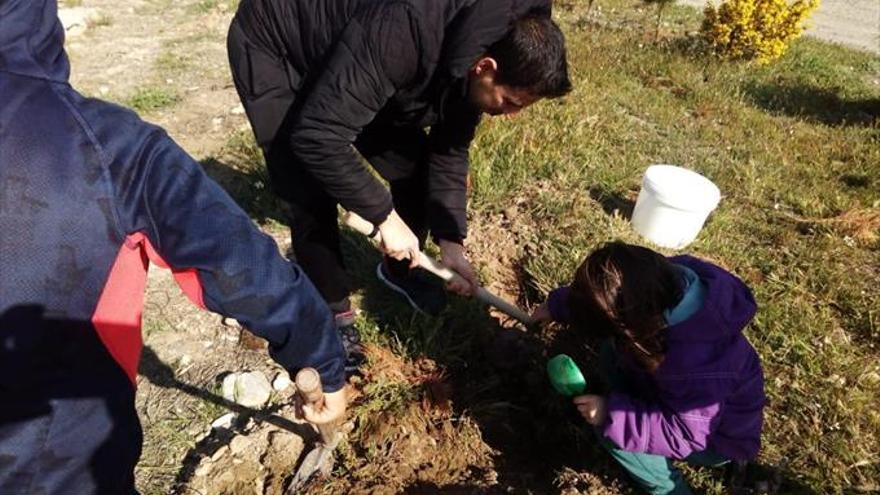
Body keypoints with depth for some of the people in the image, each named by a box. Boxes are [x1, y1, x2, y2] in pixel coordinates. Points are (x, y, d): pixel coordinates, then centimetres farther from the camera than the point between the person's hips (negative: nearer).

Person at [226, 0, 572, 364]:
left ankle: (399, 269, 25)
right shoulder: (402, 34, -41)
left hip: (356, 65, 7)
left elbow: (449, 149, -4)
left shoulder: (470, 44, -15)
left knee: (413, 167, -1)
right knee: (311, 199, -13)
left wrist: (451, 240, -9)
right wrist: (385, 215, -31)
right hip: (270, 51, -6)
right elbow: (316, 138, -40)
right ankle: (332, 310, 10)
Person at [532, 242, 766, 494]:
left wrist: (612, 414, -35)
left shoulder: (696, 364, -45)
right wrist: (557, 305, 2)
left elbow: (685, 434, -31)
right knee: (614, 355, -2)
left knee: (611, 428, -21)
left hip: (716, 439, -7)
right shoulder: (666, 281, -24)